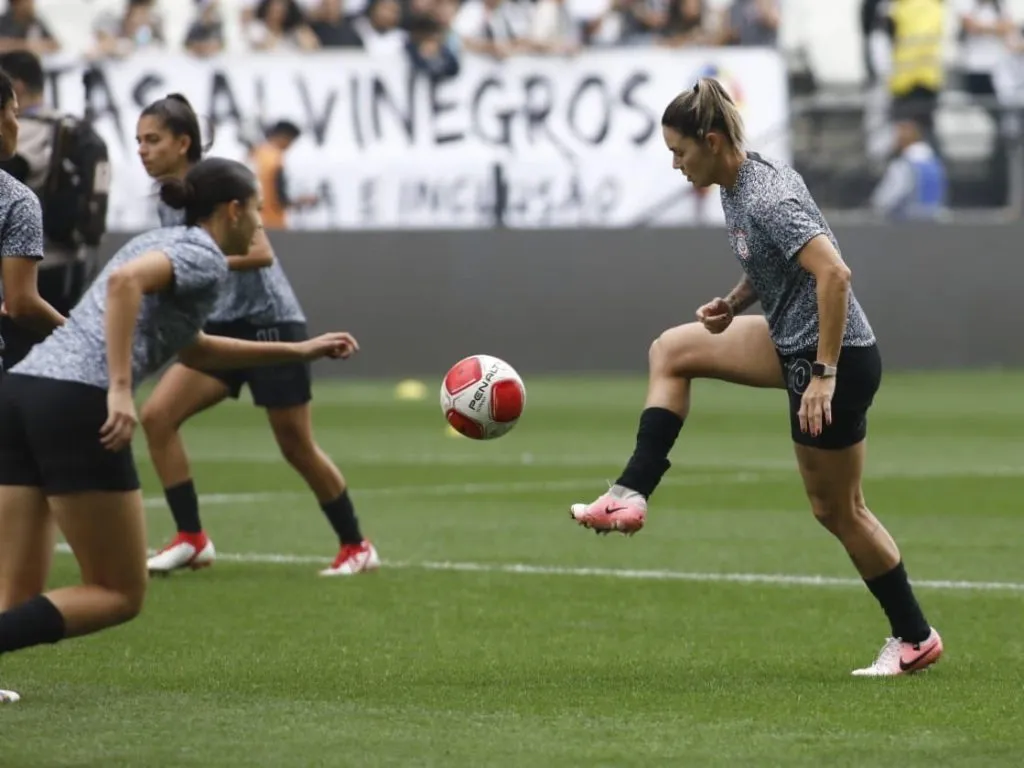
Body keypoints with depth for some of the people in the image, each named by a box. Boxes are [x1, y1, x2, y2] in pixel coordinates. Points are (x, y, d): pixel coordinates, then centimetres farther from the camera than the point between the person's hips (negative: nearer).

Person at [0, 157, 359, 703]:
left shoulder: (163, 243, 29)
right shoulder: (205, 259, 1)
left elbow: (193, 351, 43)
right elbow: (125, 281, -20)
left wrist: (299, 351, 46)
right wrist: (121, 388, -23)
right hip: (78, 403, -8)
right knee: (119, 595, 1)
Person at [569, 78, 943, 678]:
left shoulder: (766, 200, -25)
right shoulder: (740, 184, 5)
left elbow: (834, 274, -33)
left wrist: (825, 375, -31)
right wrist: (735, 303, 3)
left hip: (835, 358, -10)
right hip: (792, 342, 10)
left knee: (837, 509, 3)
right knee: (671, 351, 13)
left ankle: (916, 639, 17)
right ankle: (632, 497, 11)